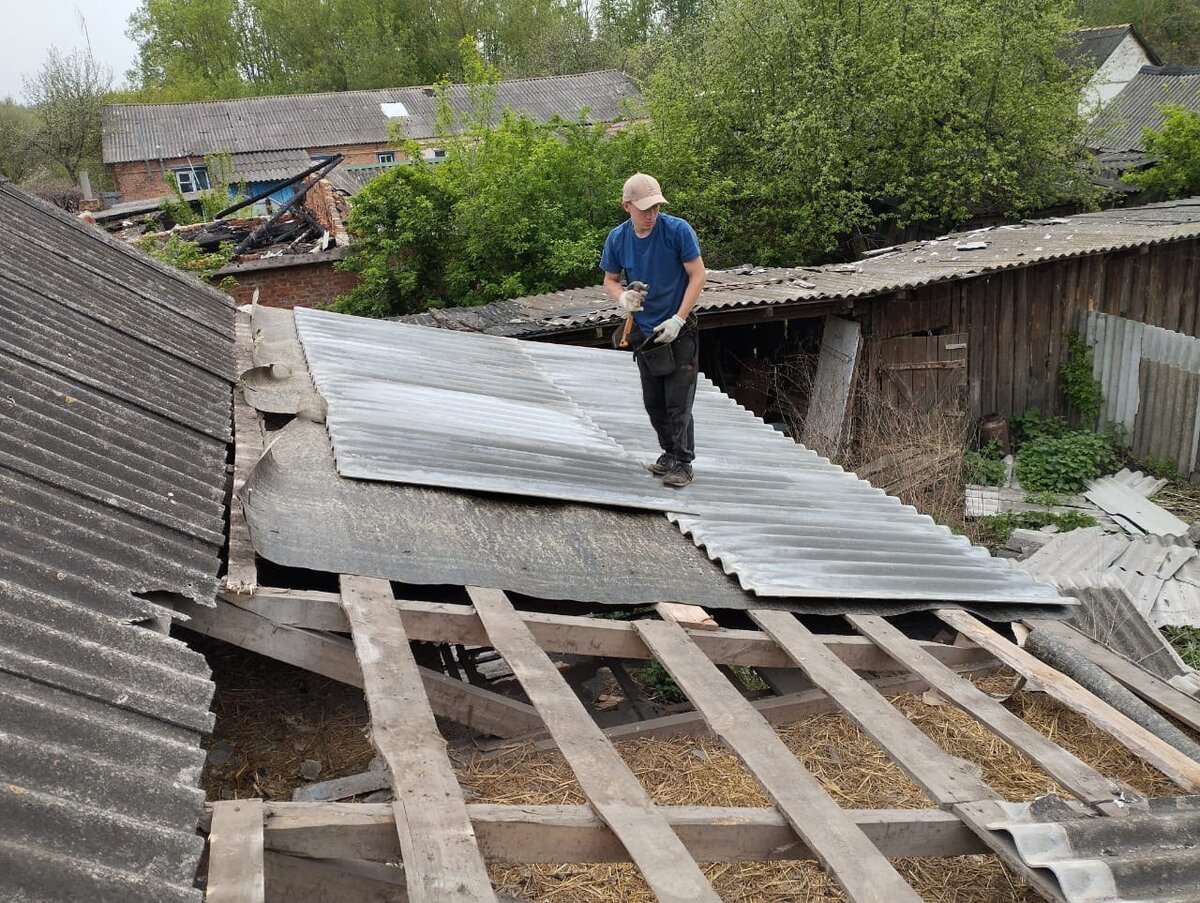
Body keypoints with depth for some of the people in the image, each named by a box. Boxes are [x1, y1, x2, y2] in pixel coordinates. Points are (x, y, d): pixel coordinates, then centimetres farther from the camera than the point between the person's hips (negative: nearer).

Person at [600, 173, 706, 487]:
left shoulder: (678, 230, -17)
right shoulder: (617, 238, -5)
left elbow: (698, 275, -12)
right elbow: (610, 280, 7)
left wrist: (678, 320, -18)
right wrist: (622, 296, -17)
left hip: (679, 331, -4)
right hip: (645, 331, 5)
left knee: (678, 402, -6)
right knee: (653, 402, 12)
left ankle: (682, 463, 6)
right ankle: (669, 453, 29)